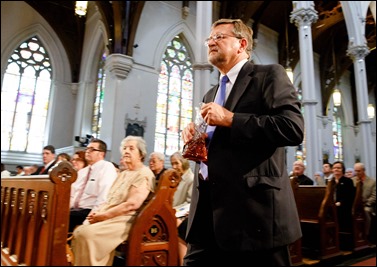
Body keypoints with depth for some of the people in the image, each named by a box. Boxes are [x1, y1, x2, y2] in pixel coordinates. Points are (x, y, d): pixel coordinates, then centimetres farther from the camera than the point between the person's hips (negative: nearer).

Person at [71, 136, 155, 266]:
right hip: (109, 217, 9)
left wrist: (104, 215, -17)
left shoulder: (144, 174, -10)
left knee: (87, 233, -26)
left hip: (125, 220, -9)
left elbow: (132, 204, -20)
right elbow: (111, 199, 18)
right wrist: (98, 211, -3)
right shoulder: (123, 174, 21)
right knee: (78, 232, -11)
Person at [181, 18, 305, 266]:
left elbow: (293, 128, -15)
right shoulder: (211, 94, 22)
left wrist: (230, 119, -13)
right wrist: (195, 140, 5)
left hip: (252, 208, -6)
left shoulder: (269, 75, 0)